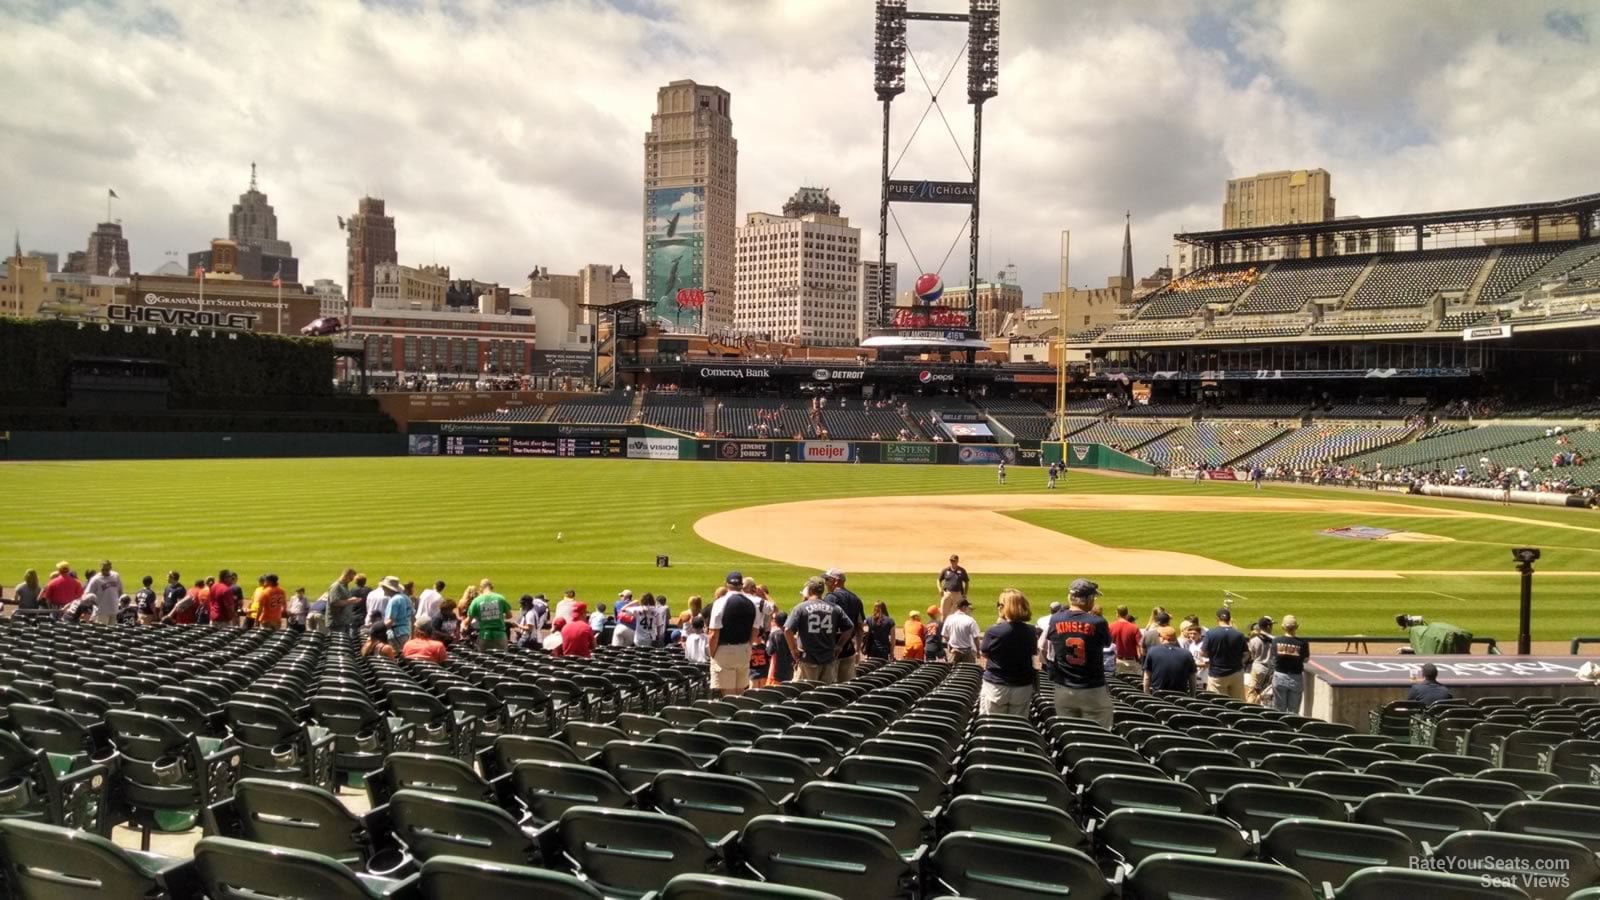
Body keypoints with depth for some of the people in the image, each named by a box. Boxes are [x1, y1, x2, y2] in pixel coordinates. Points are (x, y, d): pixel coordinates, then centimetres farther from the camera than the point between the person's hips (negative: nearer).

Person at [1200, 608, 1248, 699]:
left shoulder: (1210, 634, -13)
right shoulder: (1239, 635, -8)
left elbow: (1203, 653, -9)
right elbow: (1244, 653, 0)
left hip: (1217, 675, -2)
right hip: (1236, 674, 2)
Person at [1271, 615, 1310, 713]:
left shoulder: (1276, 641, -8)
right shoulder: (1302, 643, -11)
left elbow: (1273, 657, -1)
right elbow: (1305, 660, -3)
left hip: (1279, 677, 1)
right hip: (1296, 678, -1)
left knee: (1279, 710, 11)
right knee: (1293, 711, 8)